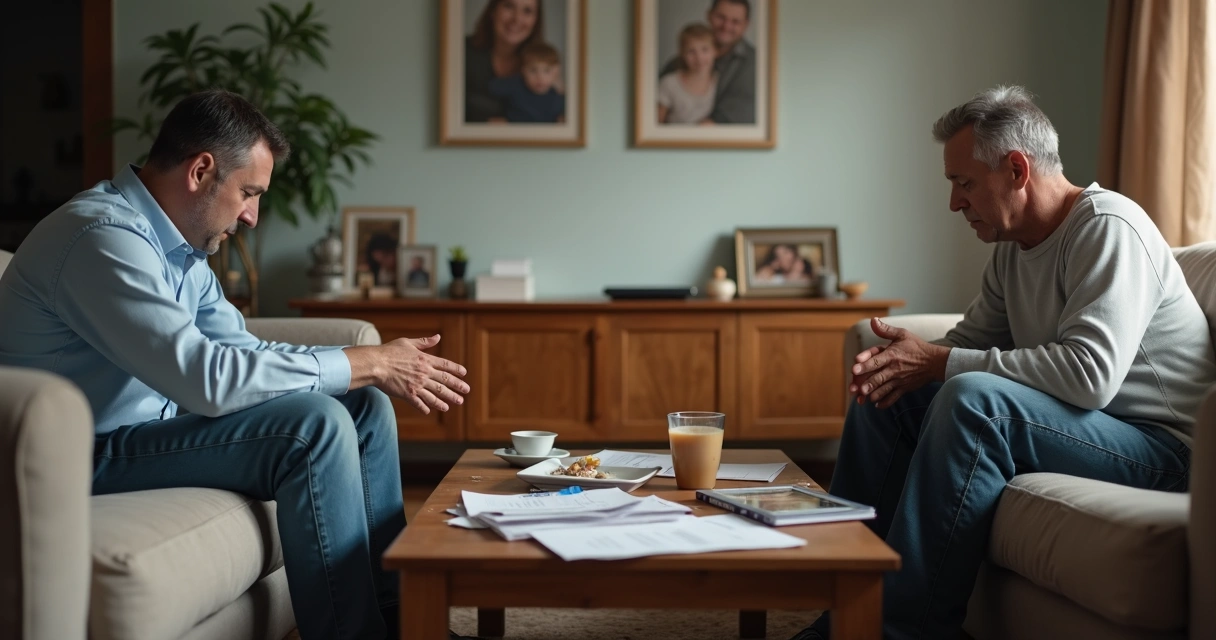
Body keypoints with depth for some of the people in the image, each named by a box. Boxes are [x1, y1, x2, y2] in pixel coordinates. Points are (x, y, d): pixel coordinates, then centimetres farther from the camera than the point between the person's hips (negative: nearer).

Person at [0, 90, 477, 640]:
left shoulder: (179, 248, 9)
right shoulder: (104, 237, -22)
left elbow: (243, 351, 10)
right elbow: (206, 377, -31)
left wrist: (379, 368, -5)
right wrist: (366, 364, -22)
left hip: (150, 423, 10)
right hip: (87, 455, -10)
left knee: (364, 408, 3)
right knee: (315, 424, -25)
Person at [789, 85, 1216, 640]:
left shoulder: (1108, 229, -18)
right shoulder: (1012, 247, 9)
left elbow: (1088, 372, -30)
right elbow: (971, 340, 14)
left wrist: (940, 363, -25)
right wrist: (907, 361, -10)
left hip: (1155, 442, -9)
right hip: (1073, 422, 9)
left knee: (973, 397, -33)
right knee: (883, 397, 3)